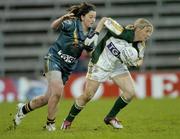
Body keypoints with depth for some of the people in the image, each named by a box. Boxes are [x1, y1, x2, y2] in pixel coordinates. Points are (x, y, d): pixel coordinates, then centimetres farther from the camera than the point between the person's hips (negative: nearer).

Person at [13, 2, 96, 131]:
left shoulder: (90, 33, 3)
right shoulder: (72, 24, -14)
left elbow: (90, 53, 12)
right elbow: (54, 26, -25)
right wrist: (63, 18, -45)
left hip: (68, 67, 6)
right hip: (54, 59, -6)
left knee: (49, 98, 8)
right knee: (57, 91, -25)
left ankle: (24, 109, 34)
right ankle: (50, 124, -7)